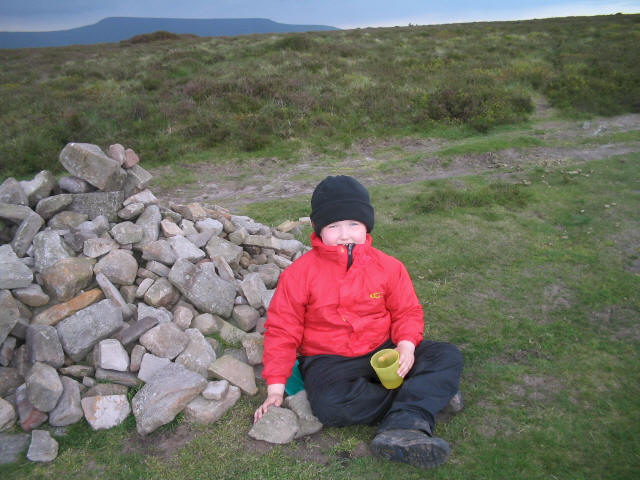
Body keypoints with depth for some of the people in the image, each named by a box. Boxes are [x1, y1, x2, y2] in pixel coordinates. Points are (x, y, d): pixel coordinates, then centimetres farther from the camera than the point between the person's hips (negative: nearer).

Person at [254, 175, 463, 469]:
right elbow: (282, 330, -5)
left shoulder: (387, 266, -2)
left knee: (448, 357, -16)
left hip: (382, 351, 3)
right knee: (329, 404, -36)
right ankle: (429, 394, -16)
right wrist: (276, 388, -9)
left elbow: (407, 311, 5)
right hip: (329, 359, -2)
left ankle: (402, 429, -35)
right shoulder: (299, 273, -8)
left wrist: (406, 345, -17)